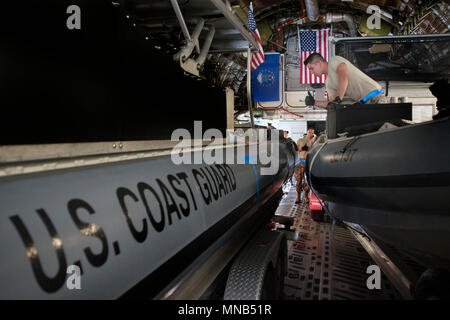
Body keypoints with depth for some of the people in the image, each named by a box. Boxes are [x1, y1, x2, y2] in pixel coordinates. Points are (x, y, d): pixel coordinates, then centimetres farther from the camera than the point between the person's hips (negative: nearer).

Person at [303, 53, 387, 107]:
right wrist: (314, 103, 5)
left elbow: (344, 75, -23)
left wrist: (338, 98, -29)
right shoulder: (328, 83, 19)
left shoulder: (334, 60, -2)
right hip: (362, 102, 8)